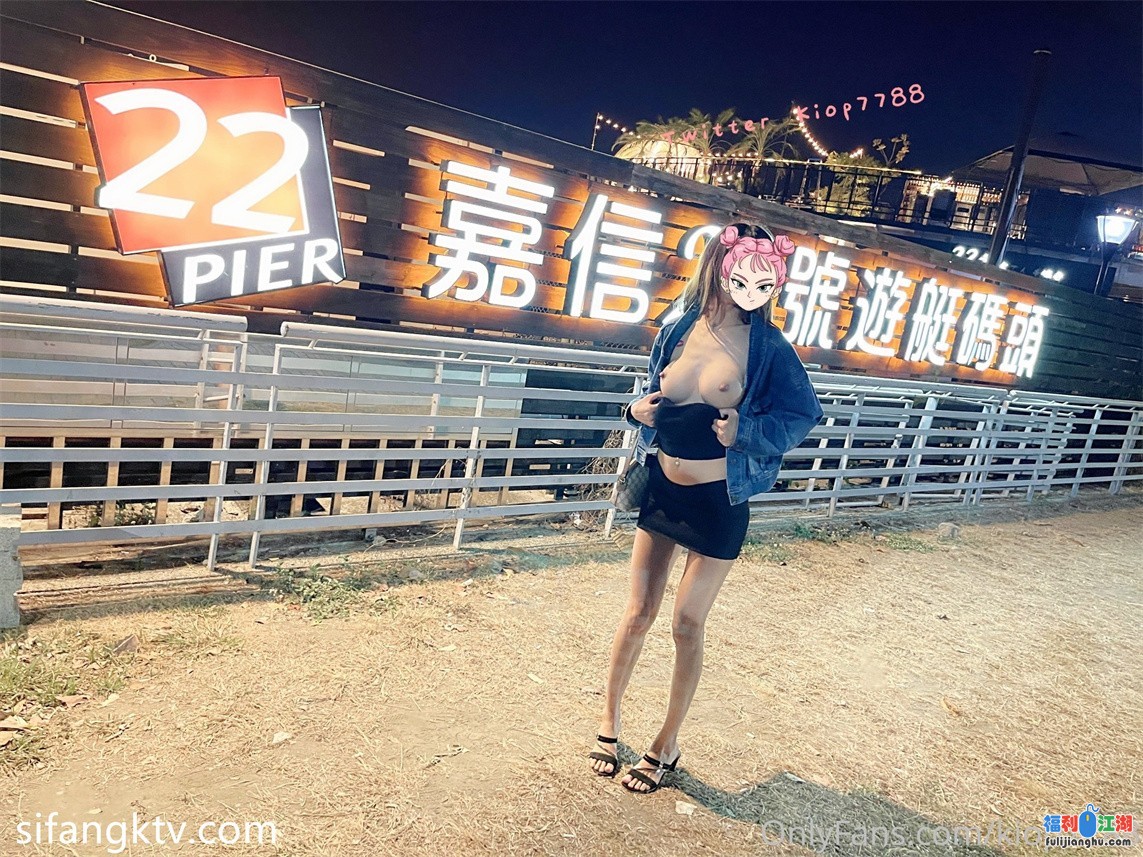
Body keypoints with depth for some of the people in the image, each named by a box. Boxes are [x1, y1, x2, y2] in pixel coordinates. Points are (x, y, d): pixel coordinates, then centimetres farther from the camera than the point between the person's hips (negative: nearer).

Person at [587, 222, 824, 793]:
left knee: (687, 624, 8)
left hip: (717, 502, -3)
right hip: (662, 488, 3)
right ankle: (609, 718, 35)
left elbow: (805, 414, -7)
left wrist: (745, 432, -21)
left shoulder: (767, 347, -12)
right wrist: (638, 411, -9)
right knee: (638, 613, 11)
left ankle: (667, 745, 29)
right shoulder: (676, 332, -1)